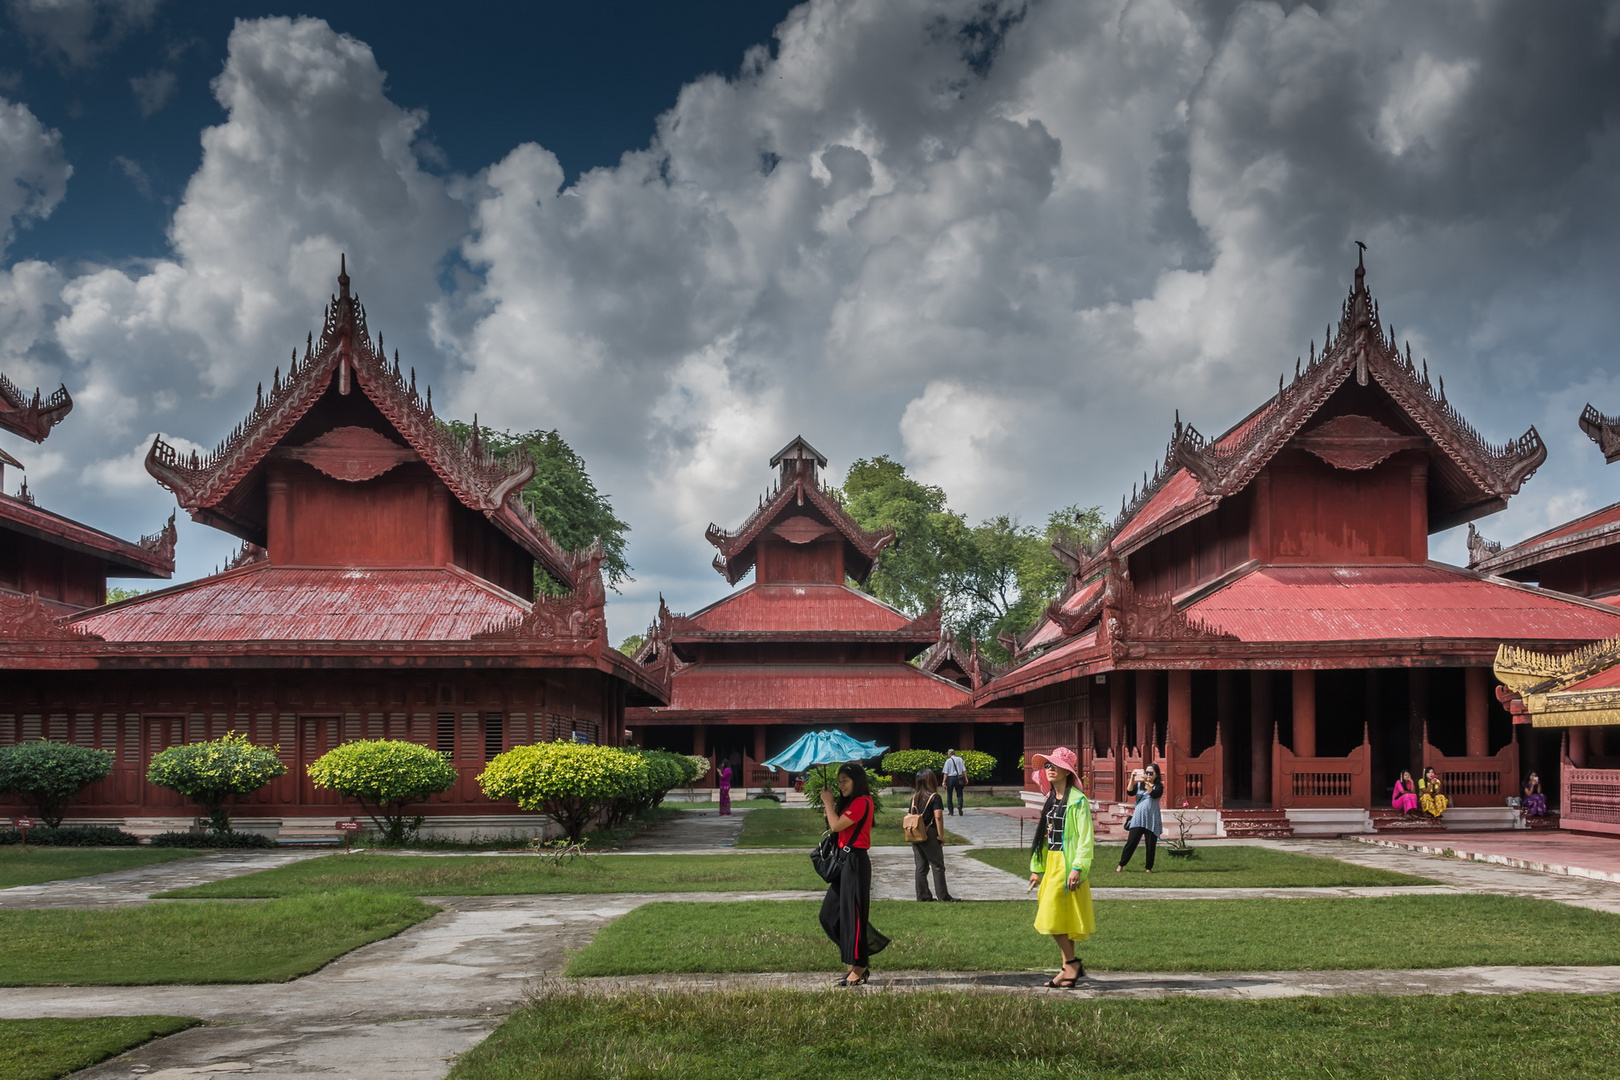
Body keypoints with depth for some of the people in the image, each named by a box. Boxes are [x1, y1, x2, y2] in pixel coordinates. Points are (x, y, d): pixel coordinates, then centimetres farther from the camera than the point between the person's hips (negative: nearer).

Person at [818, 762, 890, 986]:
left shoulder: (862, 803, -14)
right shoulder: (851, 802, 18)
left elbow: (836, 825, -20)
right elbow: (836, 827, 16)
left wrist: (828, 803, -7)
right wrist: (830, 808, 5)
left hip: (855, 862, -11)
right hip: (846, 861, 11)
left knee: (852, 914, -5)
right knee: (830, 913, 11)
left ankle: (858, 969, 3)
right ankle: (860, 962, 18)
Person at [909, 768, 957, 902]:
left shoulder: (914, 797, 8)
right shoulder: (934, 797, -10)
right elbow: (938, 817, -16)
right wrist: (941, 836, -11)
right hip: (930, 835, -6)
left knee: (921, 867, 10)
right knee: (937, 866, 2)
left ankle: (923, 896, 11)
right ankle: (944, 896, 4)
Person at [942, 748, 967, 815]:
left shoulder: (948, 761, -3)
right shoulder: (960, 759, 5)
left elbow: (946, 772, -8)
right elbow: (964, 770, 0)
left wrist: (944, 781, -9)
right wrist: (966, 778, 3)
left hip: (950, 778, -2)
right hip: (958, 778, 2)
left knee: (949, 795, 10)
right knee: (959, 794, 8)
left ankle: (950, 810, 10)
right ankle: (959, 805, -20)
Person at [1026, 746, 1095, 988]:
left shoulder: (1077, 801, -11)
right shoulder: (1051, 799, 15)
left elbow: (1086, 838, -16)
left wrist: (1078, 867, -23)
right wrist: (1037, 868, 18)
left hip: (1068, 864, -9)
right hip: (1052, 862, 9)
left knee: (1054, 917, -11)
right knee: (1061, 918, 9)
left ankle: (1070, 964, 0)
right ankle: (1072, 966, 16)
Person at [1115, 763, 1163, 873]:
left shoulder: (1158, 786, 4)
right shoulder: (1139, 785, 12)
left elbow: (1154, 794, -17)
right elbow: (1129, 792, -5)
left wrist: (1147, 782, -26)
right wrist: (1132, 778, -14)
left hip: (1152, 821, -1)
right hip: (1138, 819, 1)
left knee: (1151, 845, 2)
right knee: (1131, 842, -3)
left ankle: (1149, 868, 13)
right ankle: (1121, 865, 2)